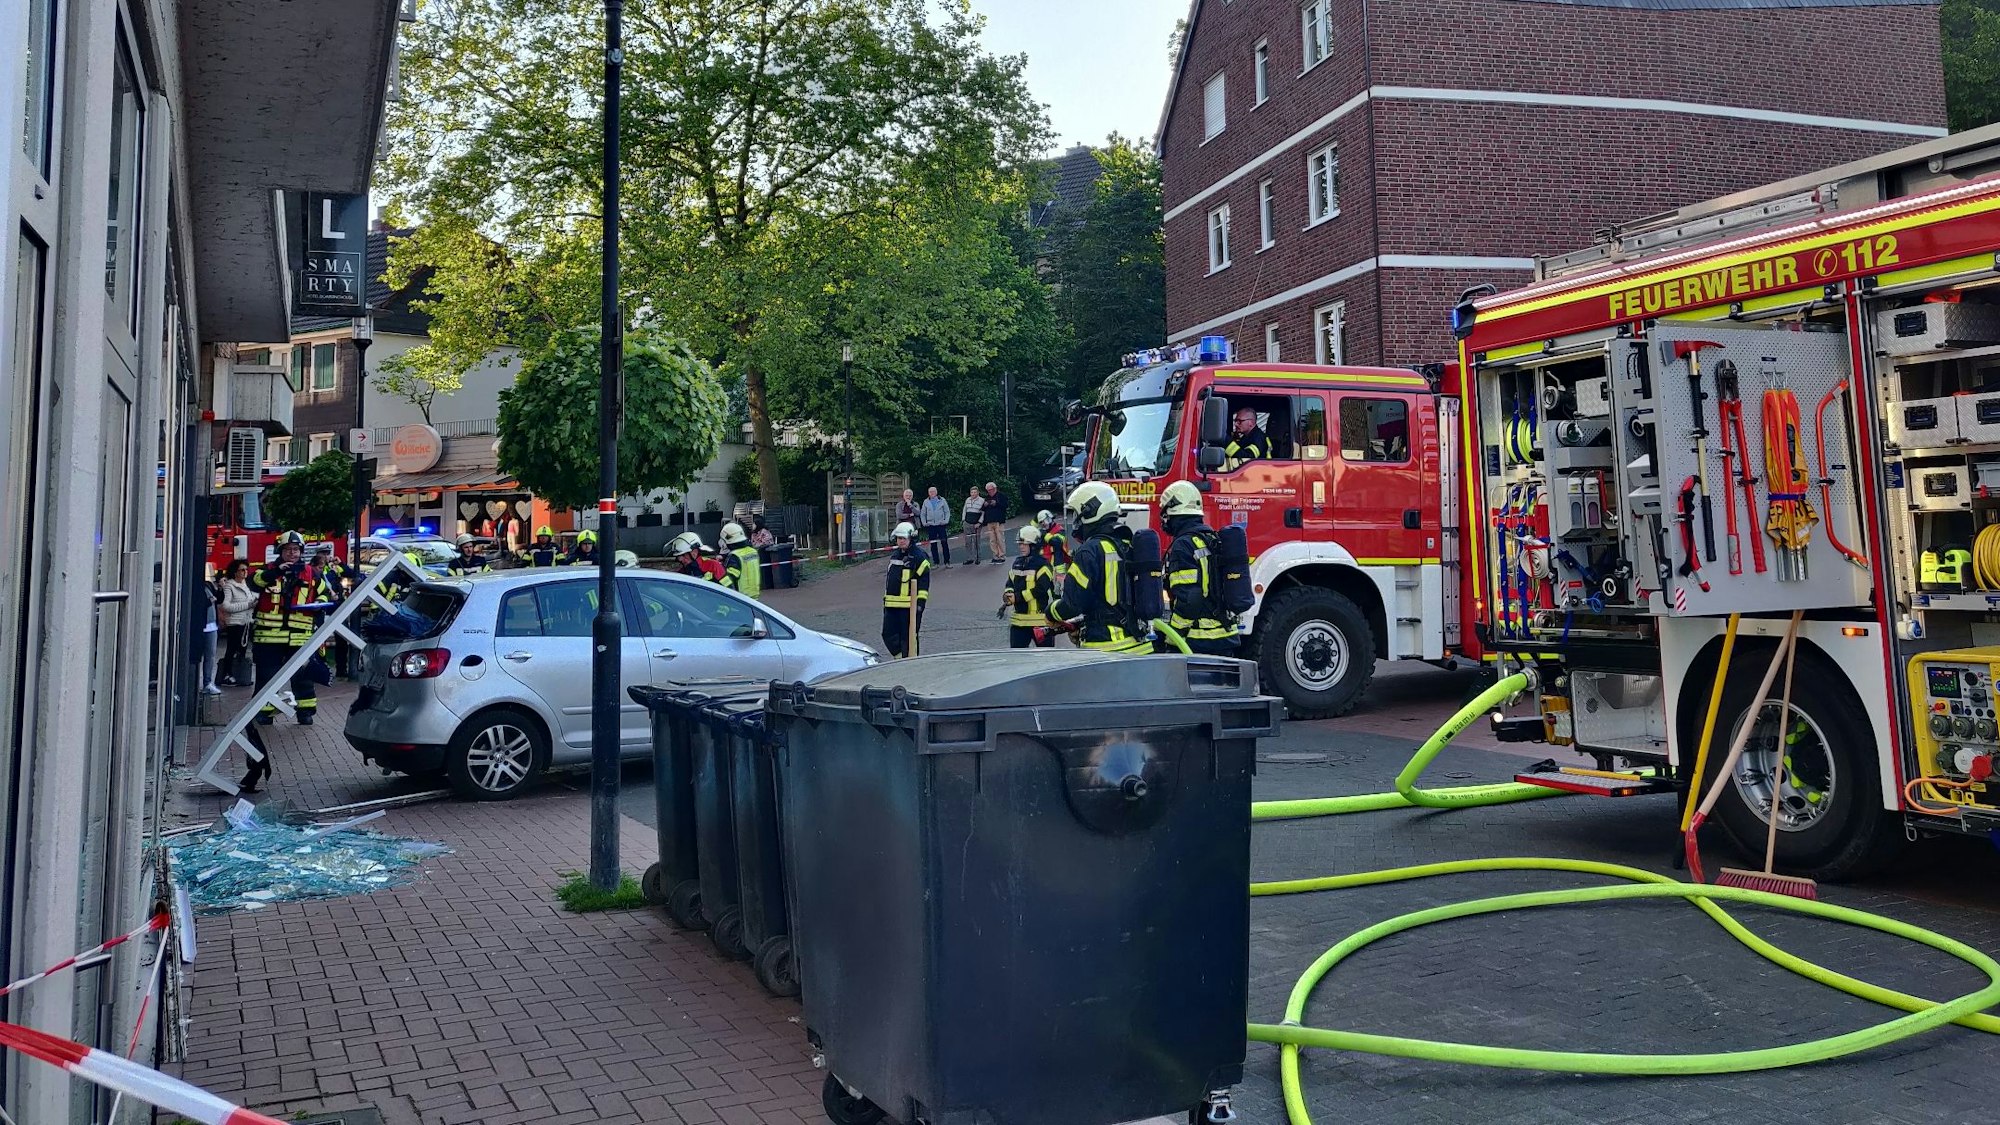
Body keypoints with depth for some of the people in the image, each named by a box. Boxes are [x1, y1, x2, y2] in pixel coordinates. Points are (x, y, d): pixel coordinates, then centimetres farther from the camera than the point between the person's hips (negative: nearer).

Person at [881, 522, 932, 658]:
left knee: (908, 637, -3)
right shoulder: (894, 555, 18)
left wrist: (921, 601, -14)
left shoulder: (919, 556, -6)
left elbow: (924, 581, -9)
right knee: (888, 634, 5)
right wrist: (885, 599, 23)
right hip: (891, 604, 7)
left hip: (910, 605, -7)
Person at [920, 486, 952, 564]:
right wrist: (924, 523, 0)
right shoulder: (926, 502, 8)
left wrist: (946, 520, -5)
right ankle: (936, 562, 10)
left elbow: (947, 511, 7)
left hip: (941, 525, -1)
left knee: (944, 543, -3)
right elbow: (922, 514, 13)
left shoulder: (942, 500, 5)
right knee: (933, 545, 4)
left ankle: (947, 561, 2)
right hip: (930, 525, 2)